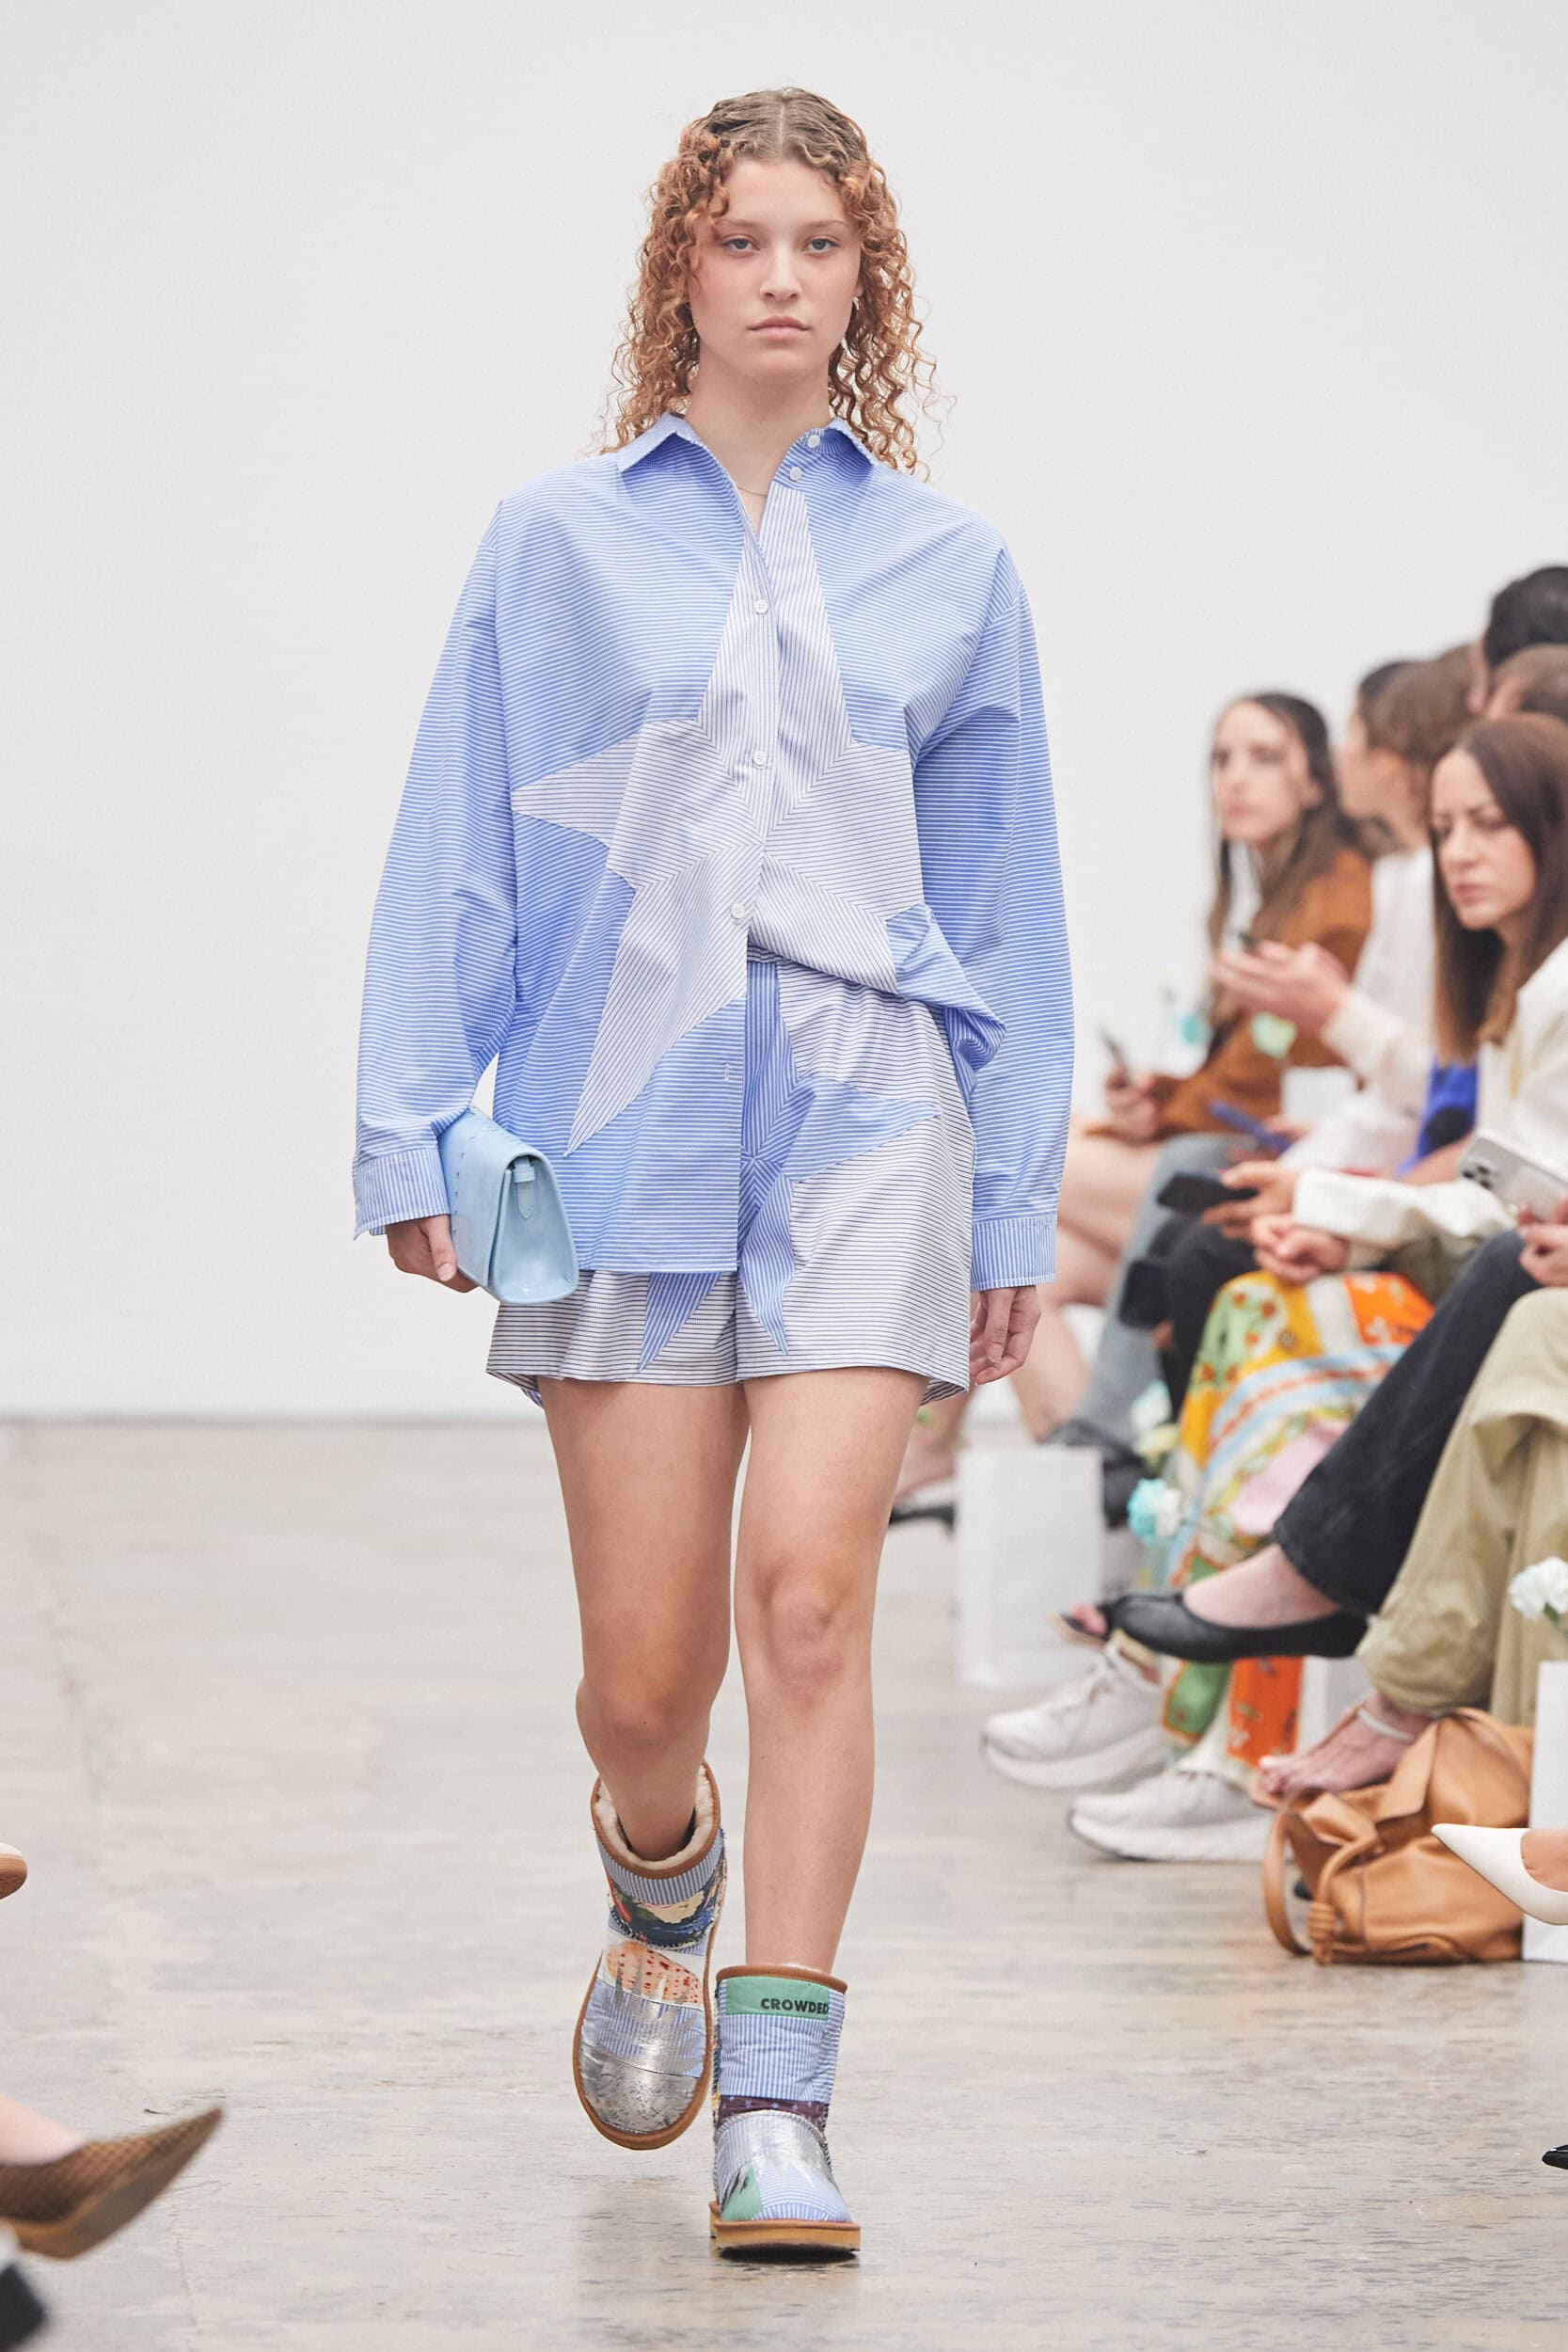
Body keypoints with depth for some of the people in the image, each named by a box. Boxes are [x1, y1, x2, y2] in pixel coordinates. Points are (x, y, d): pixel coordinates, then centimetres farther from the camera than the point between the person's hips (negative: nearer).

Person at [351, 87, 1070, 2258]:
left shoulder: (948, 567, 11)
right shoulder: (557, 540, 7)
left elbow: (1003, 900, 14)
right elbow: (458, 856, 7)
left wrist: (1018, 1202, 13)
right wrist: (413, 1133, 1)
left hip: (864, 1120, 0)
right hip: (622, 1121, 0)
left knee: (809, 1589, -15)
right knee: (643, 1670, 1)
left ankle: (779, 2106, -9)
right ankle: (660, 1893, 36)